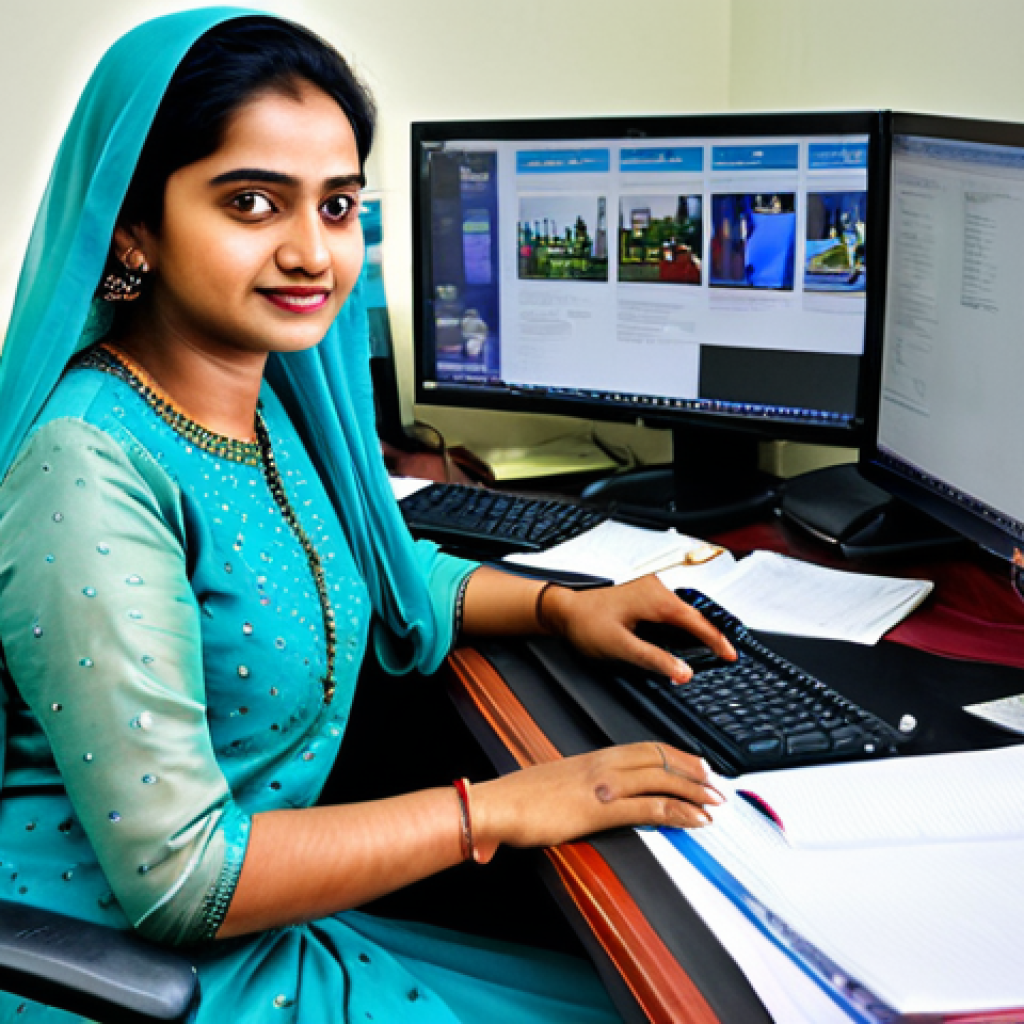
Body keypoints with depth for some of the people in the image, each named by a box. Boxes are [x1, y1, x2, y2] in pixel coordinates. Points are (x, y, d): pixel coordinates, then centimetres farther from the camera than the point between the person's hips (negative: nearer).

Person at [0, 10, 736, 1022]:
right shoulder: (89, 473, -26)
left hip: (275, 931, 8)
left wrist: (561, 606, 2)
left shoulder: (275, 397, 0)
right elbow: (176, 876, -26)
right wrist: (501, 809, -21)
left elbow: (383, 571, 20)